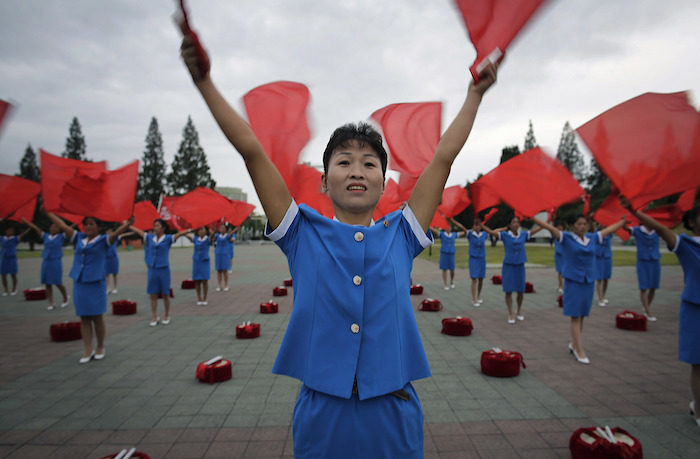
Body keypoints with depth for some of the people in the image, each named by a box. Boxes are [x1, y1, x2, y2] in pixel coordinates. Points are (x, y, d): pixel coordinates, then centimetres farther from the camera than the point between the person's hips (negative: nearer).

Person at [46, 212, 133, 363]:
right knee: (84, 318, 7)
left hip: (96, 283, -5)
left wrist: (127, 224, -40)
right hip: (79, 283, 5)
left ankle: (100, 348, 17)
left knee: (97, 317, 2)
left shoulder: (103, 240, -3)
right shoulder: (79, 238, 11)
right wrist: (48, 212, 16)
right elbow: (63, 226, 15)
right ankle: (88, 351, 15)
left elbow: (116, 233, -22)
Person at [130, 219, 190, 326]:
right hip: (152, 270, 3)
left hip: (164, 270, -3)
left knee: (165, 295, 6)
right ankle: (155, 317, 16)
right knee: (152, 295, 5)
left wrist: (190, 230, -29)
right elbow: (137, 230, 16)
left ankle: (167, 316, 22)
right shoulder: (150, 238, 7)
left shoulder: (168, 238, -3)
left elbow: (180, 233, -17)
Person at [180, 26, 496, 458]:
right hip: (321, 413, -1)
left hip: (394, 414, 1)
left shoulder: (400, 235, 1)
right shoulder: (304, 233, -1)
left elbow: (444, 157, 5)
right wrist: (204, 81, -3)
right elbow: (252, 151, -4)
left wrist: (475, 94, 11)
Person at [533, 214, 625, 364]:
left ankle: (574, 344, 25)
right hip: (573, 281, -5)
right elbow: (549, 227, -15)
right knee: (575, 316, -2)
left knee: (582, 316, 9)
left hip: (589, 281, 5)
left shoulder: (593, 238, 9)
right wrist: (531, 217, -24)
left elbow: (610, 229, 22)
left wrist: (624, 219, 30)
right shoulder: (566, 238, -5)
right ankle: (579, 351, 3)